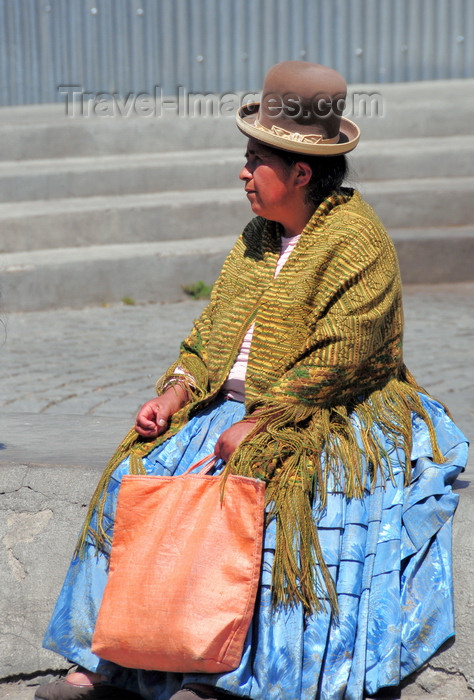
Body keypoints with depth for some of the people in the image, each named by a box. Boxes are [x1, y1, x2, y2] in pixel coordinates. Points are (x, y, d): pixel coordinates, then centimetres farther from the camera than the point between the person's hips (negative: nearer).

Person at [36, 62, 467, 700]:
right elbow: (213, 327, 14)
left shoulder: (356, 242, -13)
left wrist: (254, 427, -22)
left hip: (326, 420, -7)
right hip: (231, 406, 8)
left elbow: (334, 363, -20)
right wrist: (172, 395, -1)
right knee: (136, 474, -10)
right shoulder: (259, 237, 13)